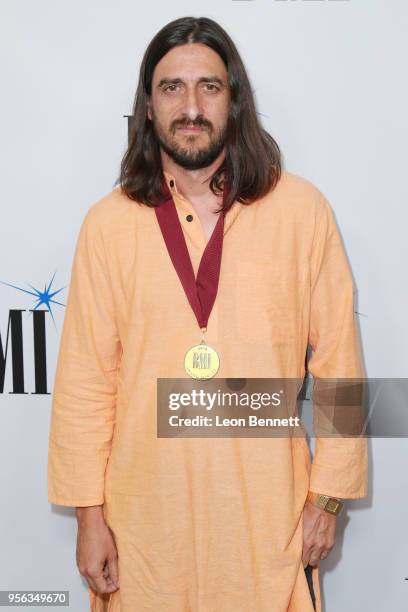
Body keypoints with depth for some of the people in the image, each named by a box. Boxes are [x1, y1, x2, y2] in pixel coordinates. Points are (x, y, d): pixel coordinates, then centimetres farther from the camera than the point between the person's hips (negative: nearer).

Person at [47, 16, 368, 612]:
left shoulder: (302, 209, -7)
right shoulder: (109, 222, -4)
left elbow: (337, 362, -3)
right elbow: (86, 380, -2)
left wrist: (329, 494, -1)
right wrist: (89, 511, -1)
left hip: (267, 508, 0)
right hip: (146, 512, 1)